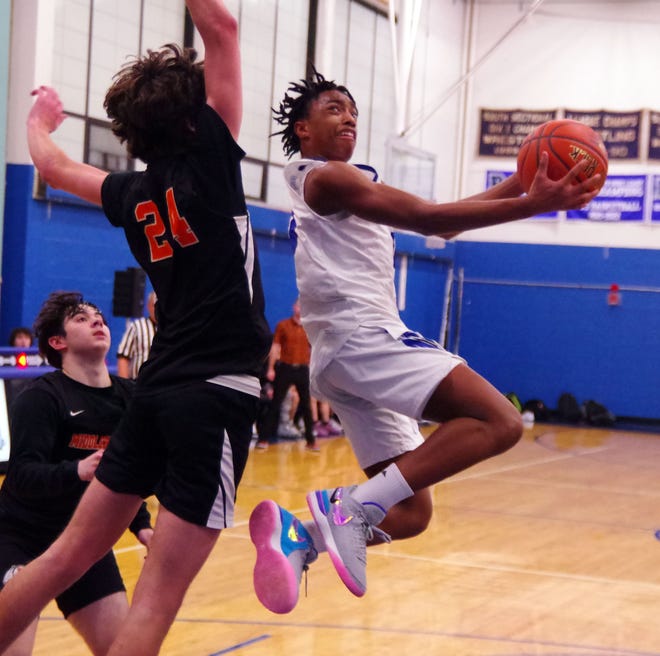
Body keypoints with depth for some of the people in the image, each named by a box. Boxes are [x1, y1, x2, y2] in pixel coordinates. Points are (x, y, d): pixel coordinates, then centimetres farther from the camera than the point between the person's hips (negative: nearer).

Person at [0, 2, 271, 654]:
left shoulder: (131, 194, 9)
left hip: (159, 389, 6)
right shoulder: (207, 163, -6)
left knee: (68, 554, 13)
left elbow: (54, 166, 29)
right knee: (157, 596, -6)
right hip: (216, 393, -6)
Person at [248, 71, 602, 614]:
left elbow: (437, 225, 24)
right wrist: (532, 205, -18)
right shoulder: (327, 176, -2)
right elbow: (428, 218, -14)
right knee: (499, 421, -24)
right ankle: (354, 507, -28)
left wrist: (518, 183, 14)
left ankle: (297, 534, -5)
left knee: (410, 513, 8)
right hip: (360, 338, -10)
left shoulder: (352, 183, 28)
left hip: (349, 353, 10)